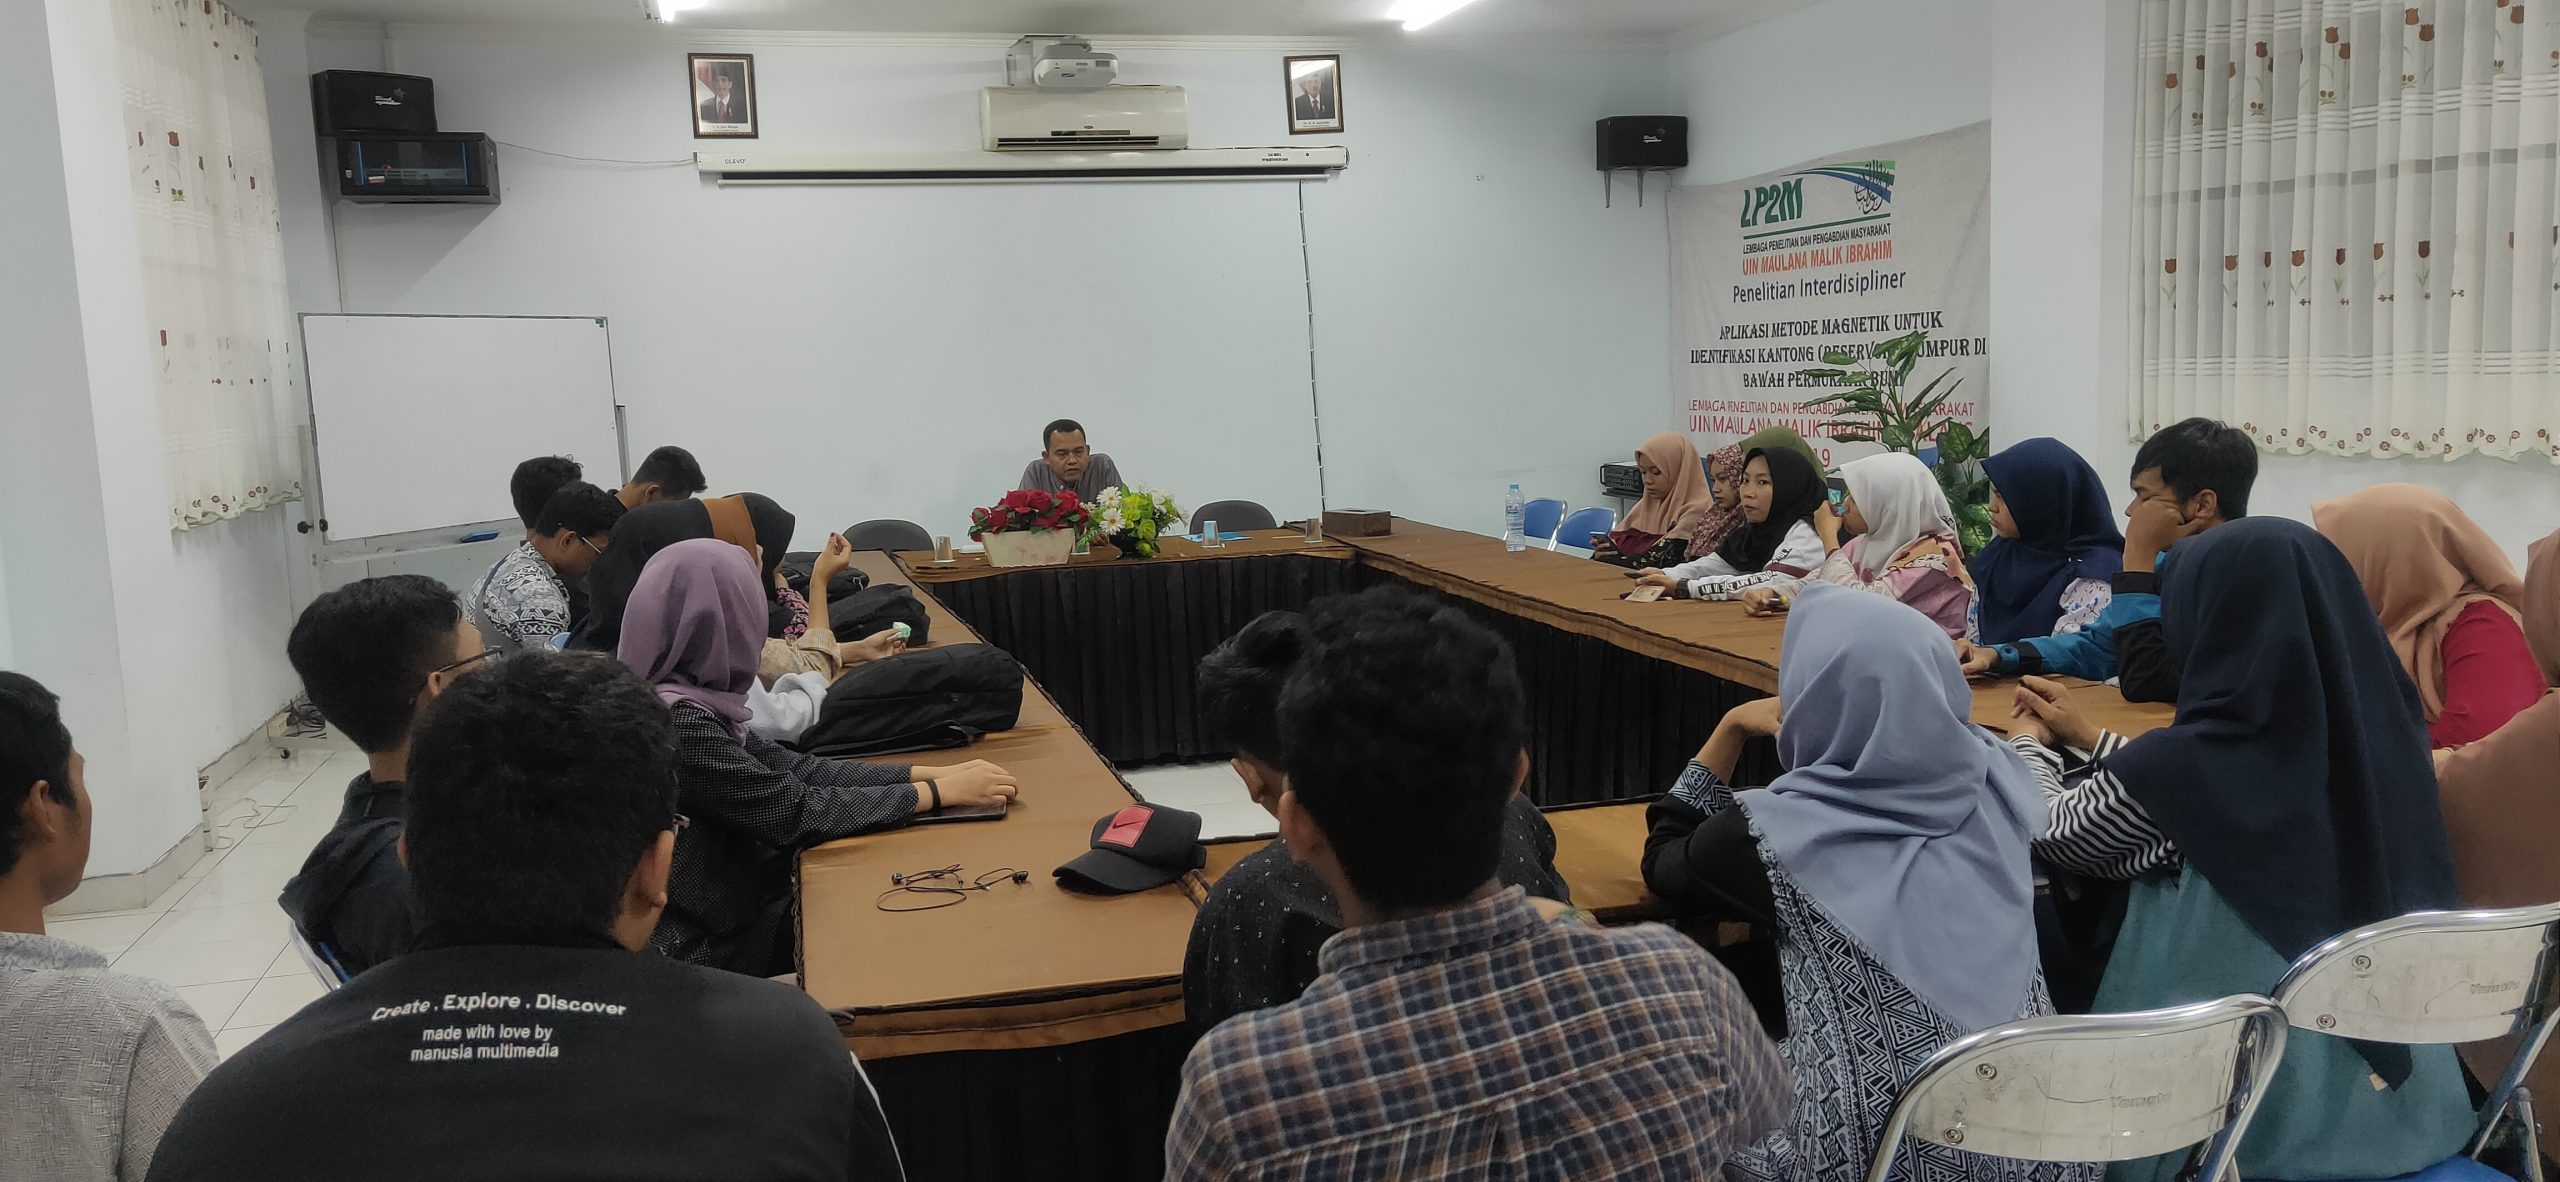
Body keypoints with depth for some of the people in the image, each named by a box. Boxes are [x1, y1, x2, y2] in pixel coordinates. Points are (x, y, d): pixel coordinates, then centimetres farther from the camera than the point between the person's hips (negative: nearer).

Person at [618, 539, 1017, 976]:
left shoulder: (689, 699, 1)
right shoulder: (676, 721, -27)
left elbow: (787, 766, 2)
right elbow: (794, 813, -23)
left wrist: (928, 773, -4)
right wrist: (938, 792, -15)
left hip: (729, 906, 8)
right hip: (705, 947, -8)